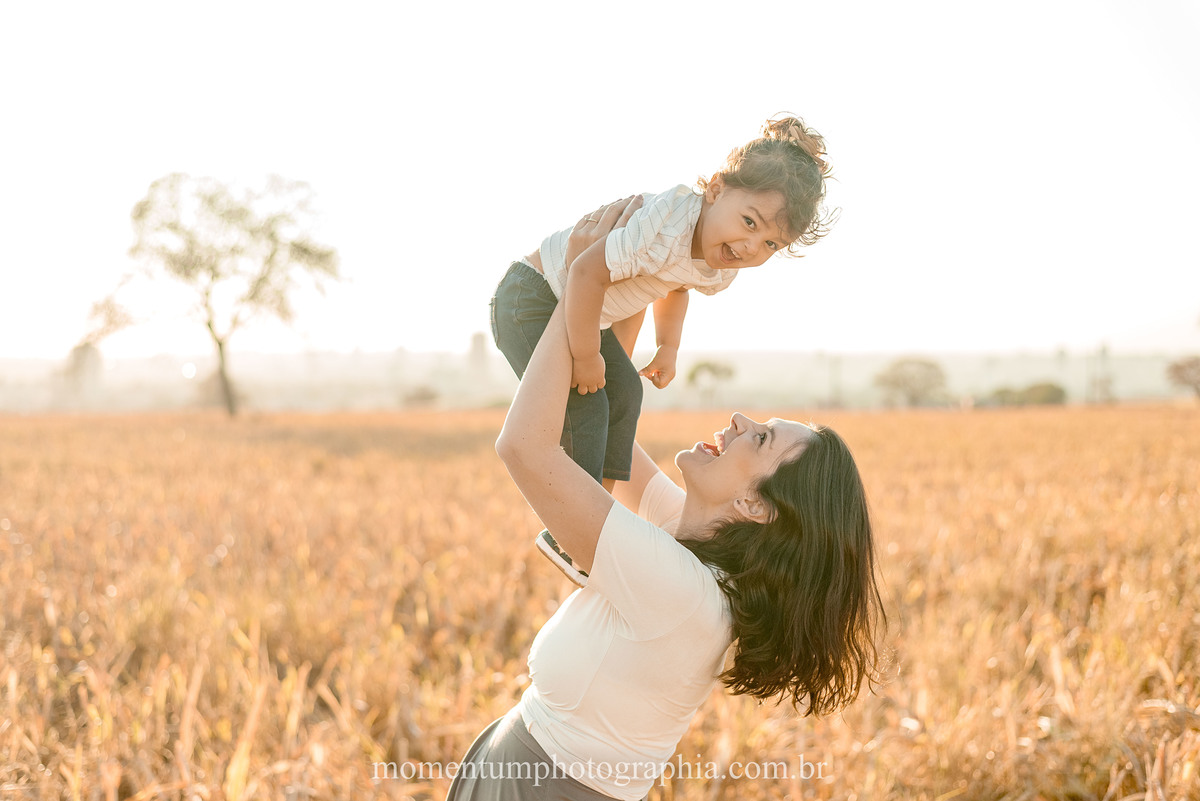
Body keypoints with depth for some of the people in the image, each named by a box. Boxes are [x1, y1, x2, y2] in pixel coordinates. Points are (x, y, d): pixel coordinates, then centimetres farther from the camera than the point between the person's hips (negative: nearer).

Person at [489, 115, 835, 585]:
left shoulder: (721, 268, -5)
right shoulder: (668, 225, -36)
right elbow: (586, 273, -36)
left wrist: (668, 347, 8)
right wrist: (586, 356, -27)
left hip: (586, 313, 9)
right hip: (531, 296, -9)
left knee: (624, 393, 11)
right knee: (585, 404, -15)